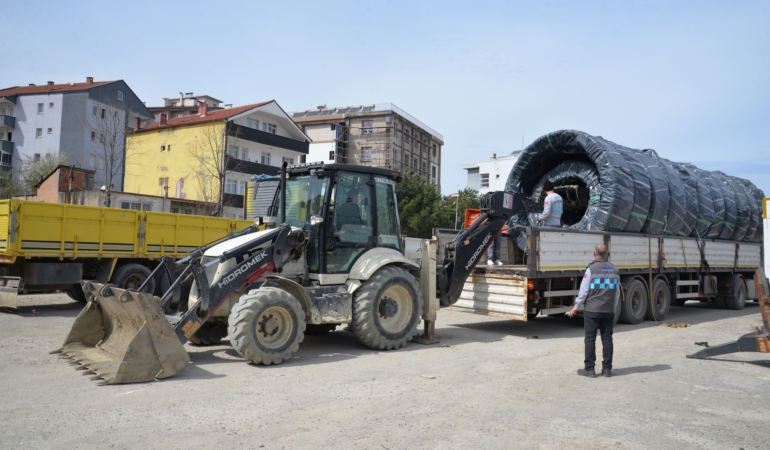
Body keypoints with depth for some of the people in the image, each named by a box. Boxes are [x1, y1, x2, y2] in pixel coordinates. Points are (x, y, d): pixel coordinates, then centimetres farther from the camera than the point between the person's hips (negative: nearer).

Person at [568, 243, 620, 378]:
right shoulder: (614, 270, 7)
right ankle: (607, 369, 14)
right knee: (607, 339, 9)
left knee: (590, 339, 1)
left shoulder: (591, 269, -9)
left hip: (592, 310, -4)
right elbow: (617, 292, 13)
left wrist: (576, 306, 2)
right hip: (609, 311, 5)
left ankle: (589, 369, 4)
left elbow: (584, 290, -9)